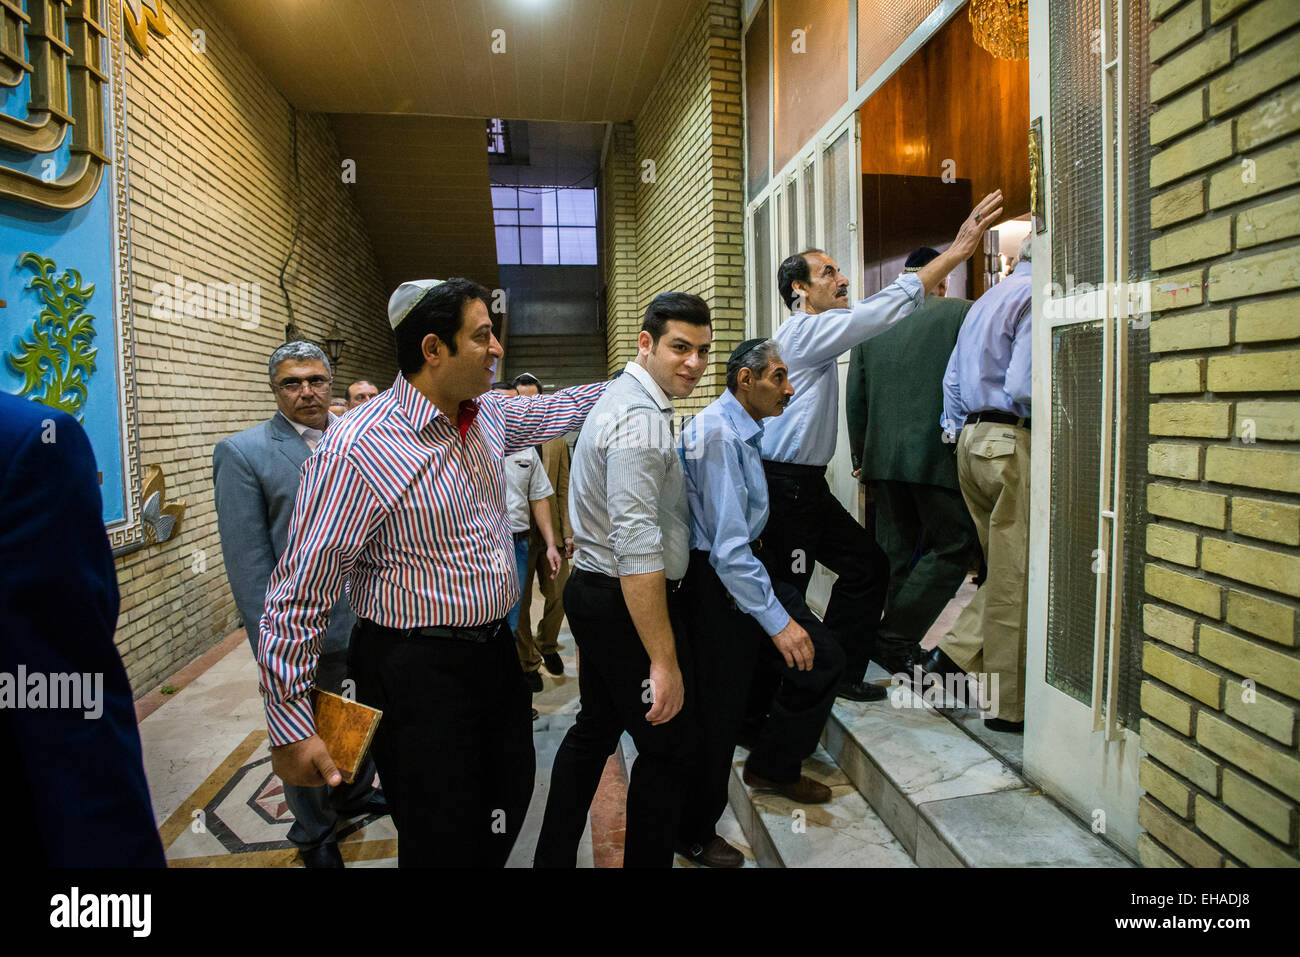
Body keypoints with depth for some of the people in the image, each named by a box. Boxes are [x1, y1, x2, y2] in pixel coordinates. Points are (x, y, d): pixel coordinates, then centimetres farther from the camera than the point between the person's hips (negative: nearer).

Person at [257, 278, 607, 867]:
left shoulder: (488, 415, 1)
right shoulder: (355, 451, -21)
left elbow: (555, 410, 24)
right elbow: (298, 596, -17)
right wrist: (290, 726, -15)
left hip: (495, 650, 8)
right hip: (418, 669, -7)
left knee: (508, 804, 22)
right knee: (443, 844, 6)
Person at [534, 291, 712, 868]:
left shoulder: (622, 399, 13)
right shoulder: (642, 419, -21)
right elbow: (637, 548, -29)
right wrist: (664, 659, -28)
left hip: (592, 589, 11)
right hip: (628, 603, -11)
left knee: (596, 727, 21)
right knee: (669, 748, 3)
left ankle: (553, 857, 36)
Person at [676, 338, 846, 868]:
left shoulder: (744, 430, 8)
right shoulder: (718, 434, -23)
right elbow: (727, 547, -28)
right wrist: (777, 620, -26)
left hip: (748, 564, 9)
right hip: (717, 581, -9)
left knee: (822, 659, 8)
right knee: (718, 710, 3)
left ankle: (772, 765, 30)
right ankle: (694, 835, 25)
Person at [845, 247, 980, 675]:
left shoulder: (873, 325, 12)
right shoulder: (965, 314, 0)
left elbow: (854, 399, 13)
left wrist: (861, 456, 20)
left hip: (884, 458, 5)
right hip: (939, 457, -5)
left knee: (894, 551, 12)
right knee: (953, 545, 4)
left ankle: (900, 650, 19)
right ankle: (896, 637, -2)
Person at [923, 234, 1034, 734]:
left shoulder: (986, 299, 20)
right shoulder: (1035, 296, -9)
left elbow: (952, 379, 20)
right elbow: (1023, 387, -20)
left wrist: (958, 432, 20)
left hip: (972, 439, 9)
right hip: (1013, 443, -9)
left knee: (1005, 571, 18)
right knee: (1015, 579, -1)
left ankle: (955, 653, 13)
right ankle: (1007, 705, 8)